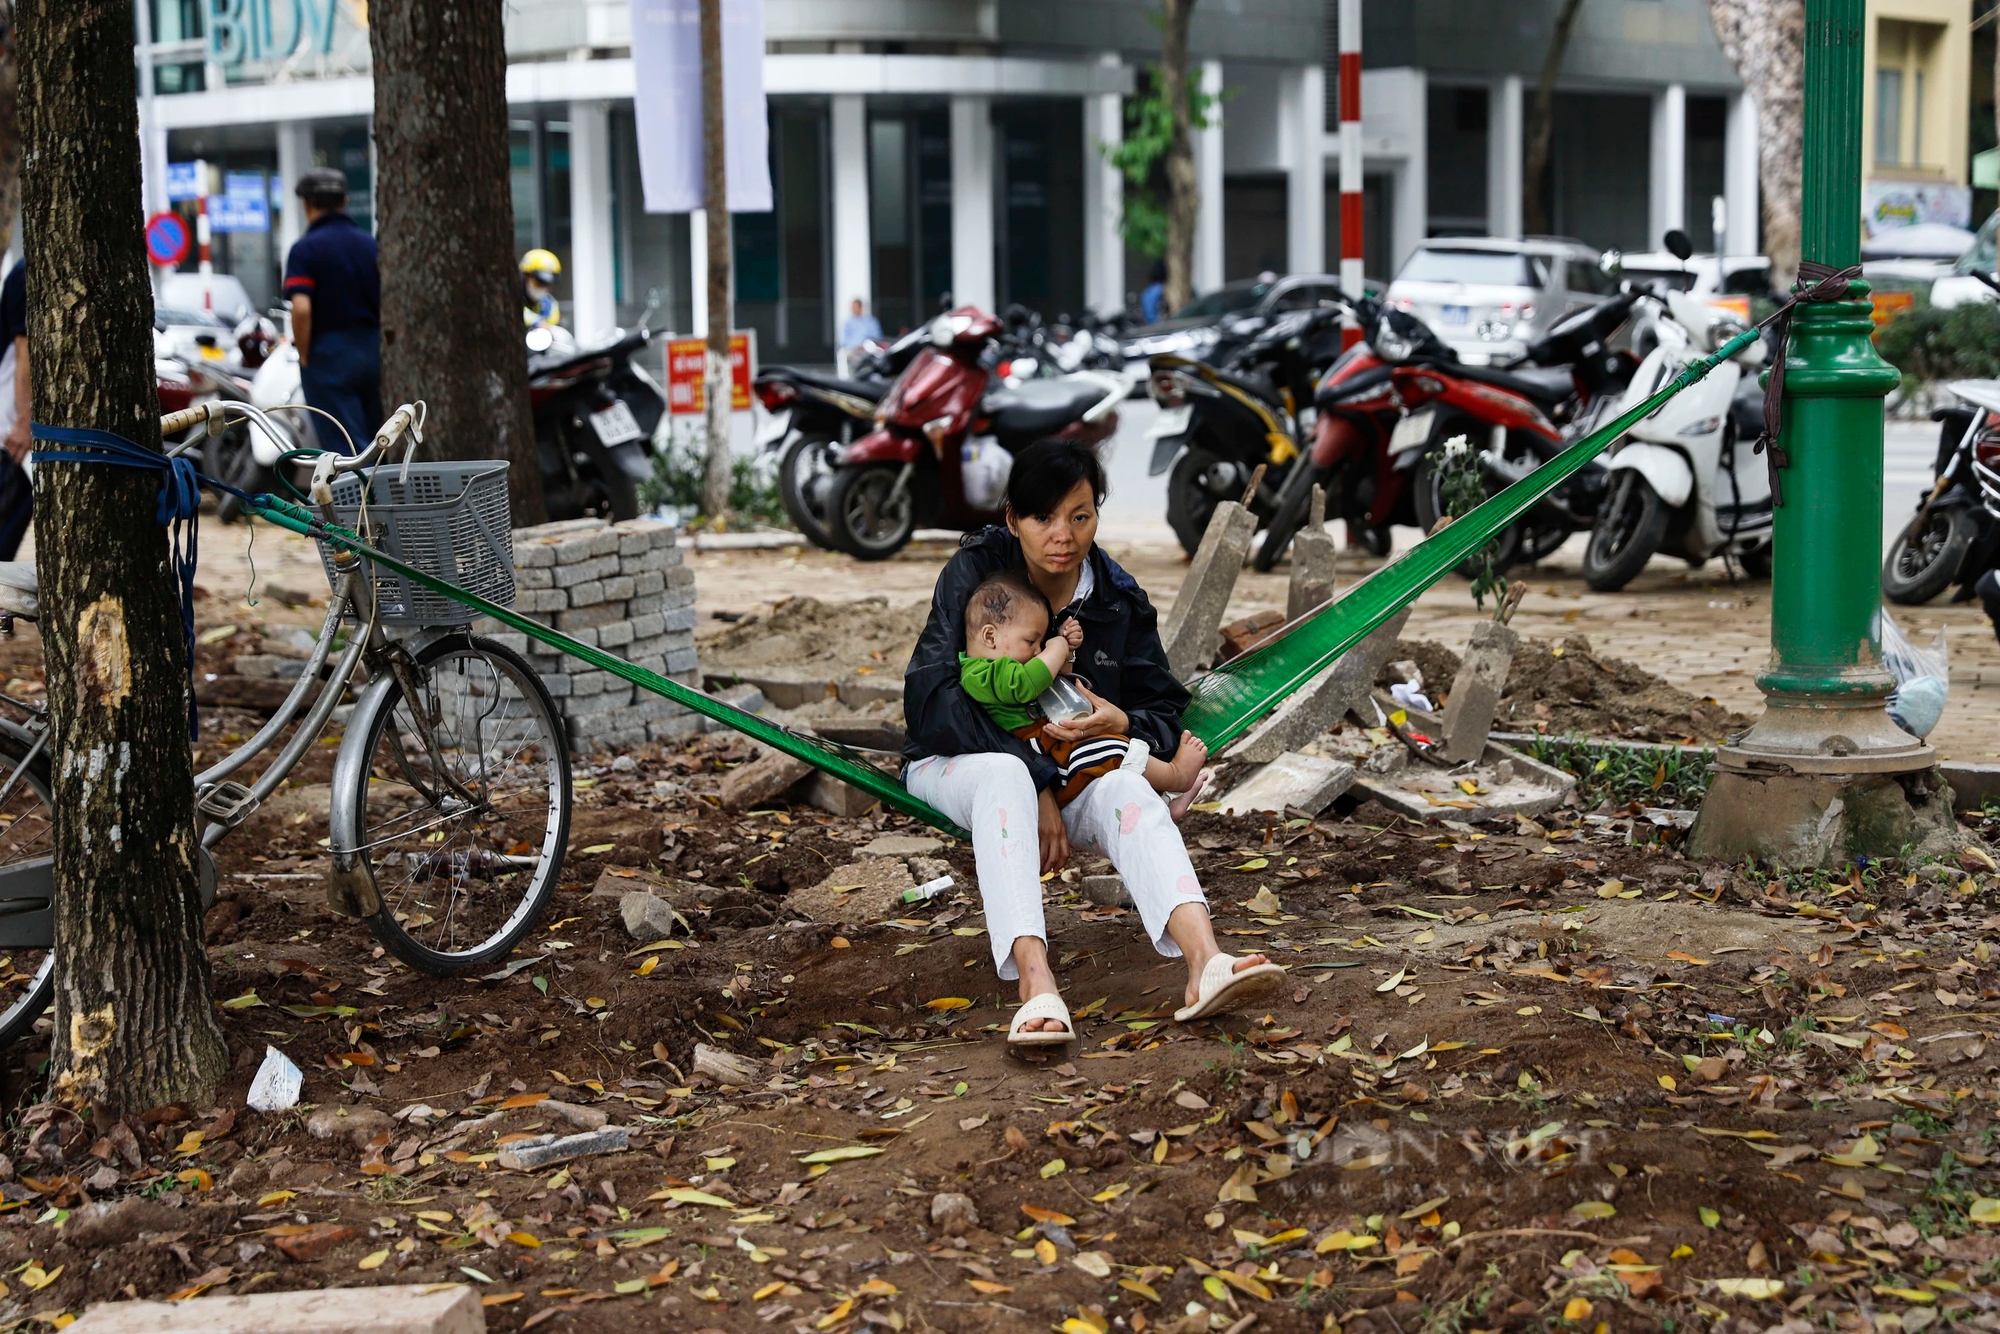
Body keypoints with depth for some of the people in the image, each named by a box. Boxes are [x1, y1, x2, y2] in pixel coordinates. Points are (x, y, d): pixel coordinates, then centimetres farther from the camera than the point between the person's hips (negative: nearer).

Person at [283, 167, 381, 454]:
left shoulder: (305, 249, -9)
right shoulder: (371, 244, 7)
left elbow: (301, 309, -19)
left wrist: (304, 356, -8)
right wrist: (379, 342, 16)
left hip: (328, 354, -5)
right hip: (374, 350, 5)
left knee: (346, 448, -4)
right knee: (374, 443, 14)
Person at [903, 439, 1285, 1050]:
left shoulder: (1119, 599, 0)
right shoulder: (975, 572, -10)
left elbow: (1167, 713, 1)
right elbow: (932, 697, -21)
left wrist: (1122, 724, -25)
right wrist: (1036, 780, -29)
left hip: (1072, 775, 3)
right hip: (954, 765, -3)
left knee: (1127, 788, -32)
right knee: (1005, 775, -39)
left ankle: (1205, 962, -57)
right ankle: (1036, 984, -60)